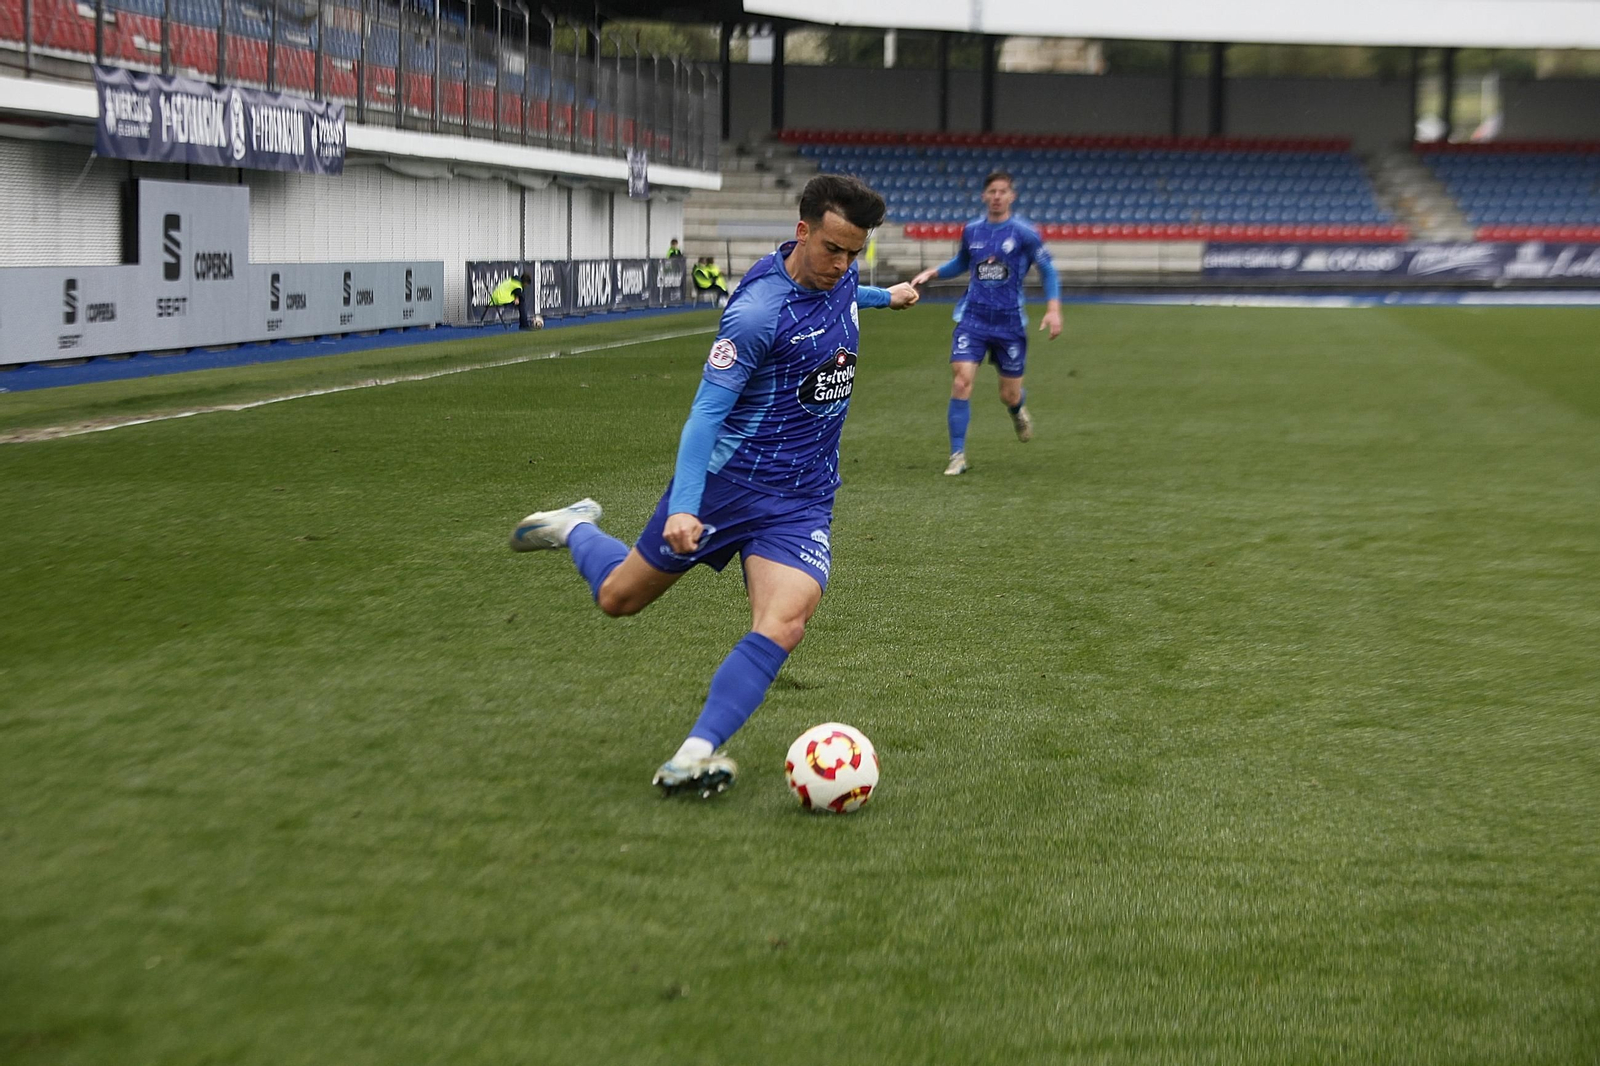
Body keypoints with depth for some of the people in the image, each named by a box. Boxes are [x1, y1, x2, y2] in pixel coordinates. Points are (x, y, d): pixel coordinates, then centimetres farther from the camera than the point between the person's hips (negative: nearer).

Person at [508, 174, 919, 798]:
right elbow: (706, 412, -23)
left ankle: (695, 755, -23)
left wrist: (884, 296, 47)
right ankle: (575, 529, 45)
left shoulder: (838, 274, 0)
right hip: (724, 481, -5)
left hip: (802, 501, 5)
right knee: (619, 597, 12)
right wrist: (683, 507, -33)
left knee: (782, 625, -21)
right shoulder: (758, 309, -23)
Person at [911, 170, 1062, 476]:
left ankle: (1018, 408, 45)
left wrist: (1053, 309, -10)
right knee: (961, 381, -16)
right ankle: (958, 455, -7)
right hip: (973, 317, 2)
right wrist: (933, 273, 7)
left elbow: (1047, 270, 1)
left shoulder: (1023, 233, -6)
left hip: (1010, 322, -2)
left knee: (1009, 395, 5)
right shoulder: (971, 230, 5)